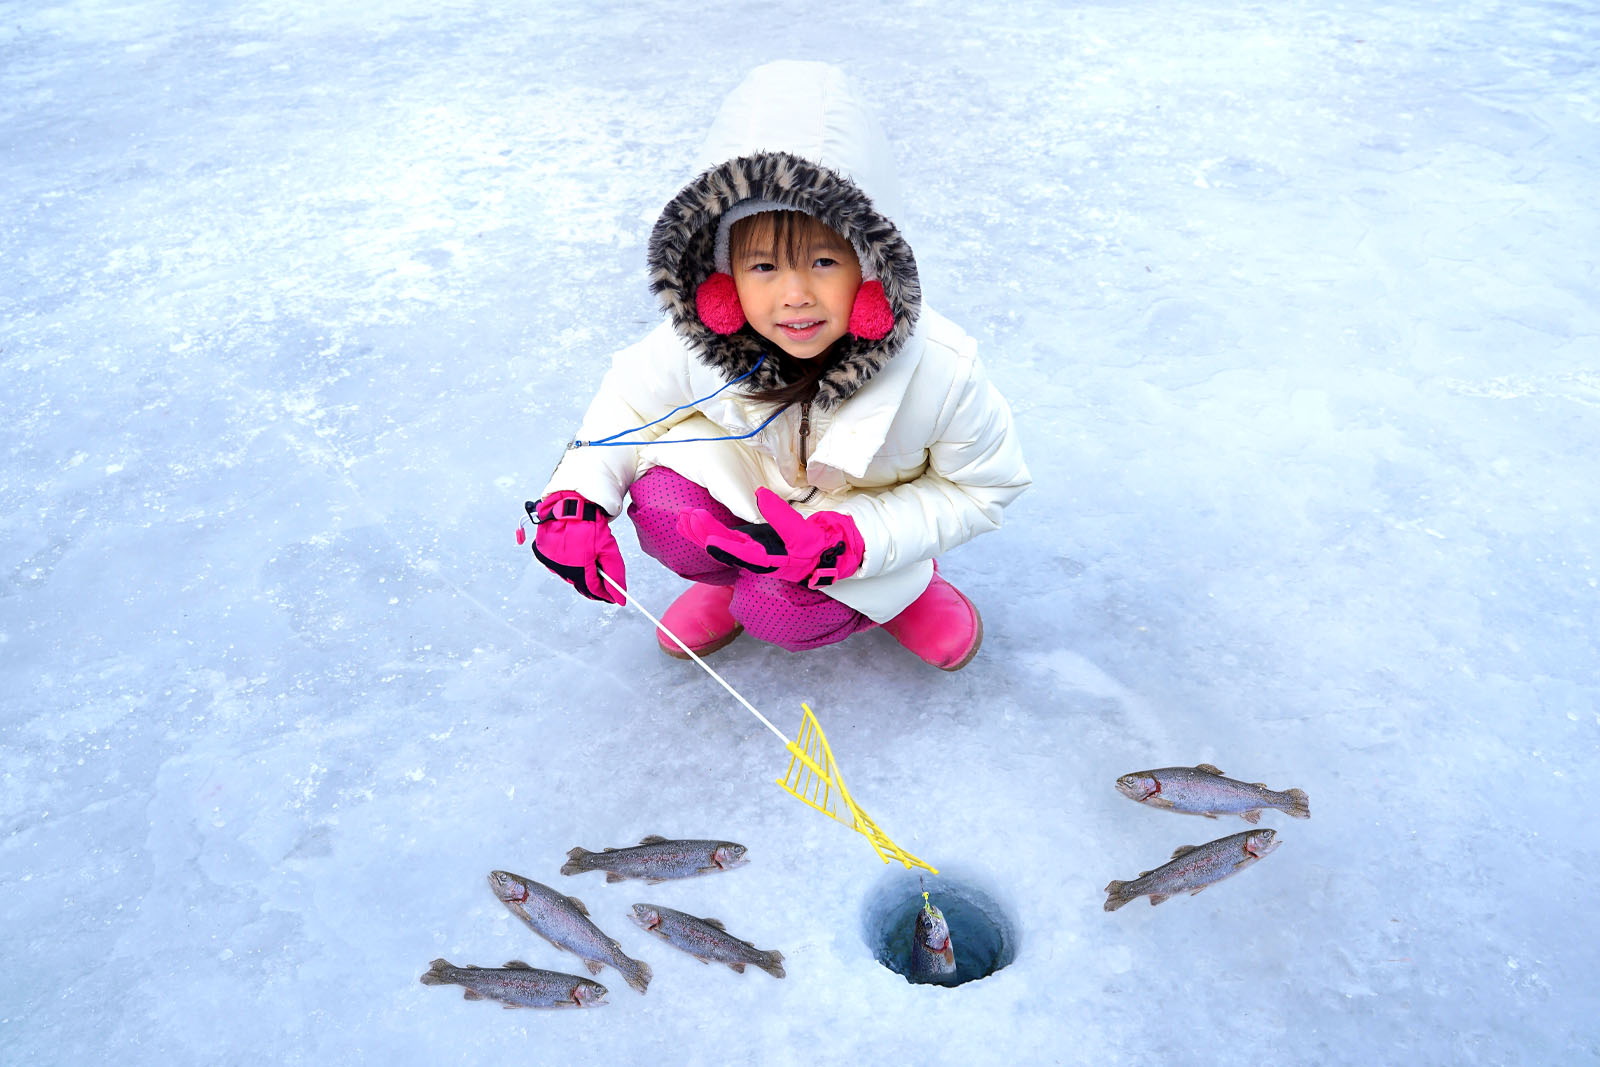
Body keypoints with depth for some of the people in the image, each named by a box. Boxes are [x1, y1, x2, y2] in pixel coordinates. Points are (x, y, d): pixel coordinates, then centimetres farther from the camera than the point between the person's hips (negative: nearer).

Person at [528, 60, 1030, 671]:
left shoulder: (941, 372, -34)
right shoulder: (701, 345, -27)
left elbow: (984, 488, -18)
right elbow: (632, 394, -6)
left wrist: (850, 540, -31)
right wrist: (576, 500, -23)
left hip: (875, 516, -2)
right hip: (748, 487, 3)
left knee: (777, 612, -26)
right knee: (663, 509, -25)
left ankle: (899, 592, 6)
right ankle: (741, 570, 10)